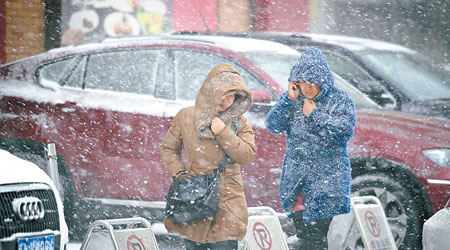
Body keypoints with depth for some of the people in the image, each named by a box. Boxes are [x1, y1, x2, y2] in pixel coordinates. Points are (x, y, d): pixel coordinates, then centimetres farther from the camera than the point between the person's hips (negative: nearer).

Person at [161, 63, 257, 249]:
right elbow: (168, 148, 10)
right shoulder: (186, 117, 2)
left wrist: (223, 133, -15)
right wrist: (179, 174, -5)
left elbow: (248, 155, -6)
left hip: (227, 201, 0)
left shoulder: (239, 122, 4)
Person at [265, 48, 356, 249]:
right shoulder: (293, 99, 8)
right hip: (296, 180, 4)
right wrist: (288, 99, -10)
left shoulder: (340, 100, -2)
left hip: (326, 181, -4)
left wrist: (314, 115, -10)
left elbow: (345, 132, -13)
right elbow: (273, 126, -1)